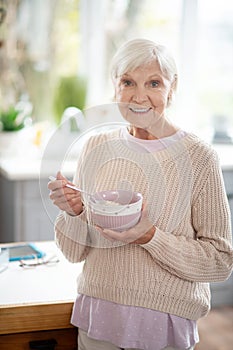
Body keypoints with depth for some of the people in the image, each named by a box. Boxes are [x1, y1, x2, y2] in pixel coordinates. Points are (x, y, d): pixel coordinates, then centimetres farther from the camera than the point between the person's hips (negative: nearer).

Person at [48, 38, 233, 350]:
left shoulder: (198, 156, -11)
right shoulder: (97, 147, 0)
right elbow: (75, 252, 5)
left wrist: (150, 236, -21)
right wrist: (74, 213, -14)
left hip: (164, 324, -3)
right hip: (96, 318, 4)